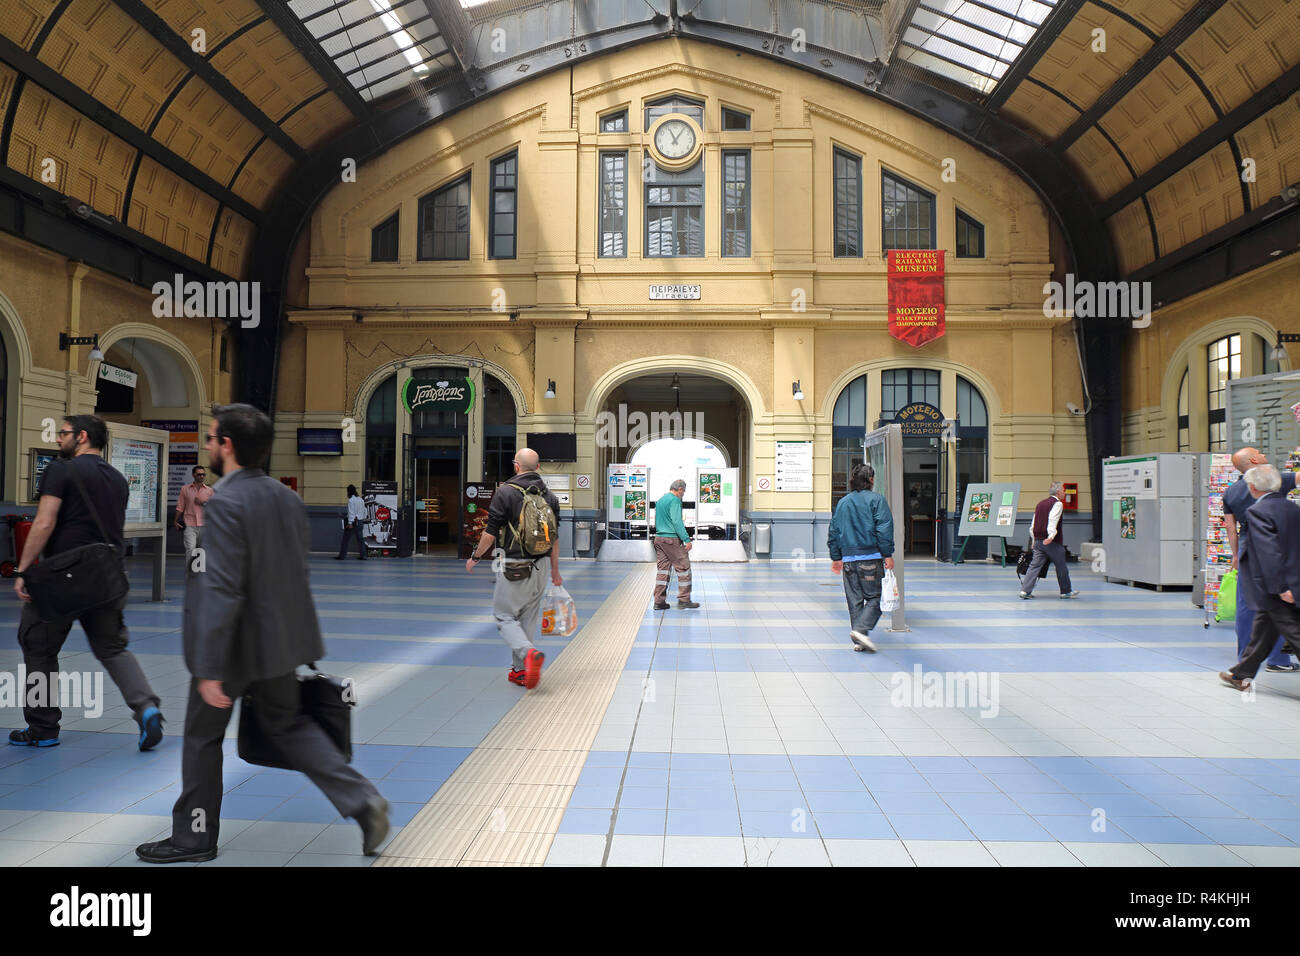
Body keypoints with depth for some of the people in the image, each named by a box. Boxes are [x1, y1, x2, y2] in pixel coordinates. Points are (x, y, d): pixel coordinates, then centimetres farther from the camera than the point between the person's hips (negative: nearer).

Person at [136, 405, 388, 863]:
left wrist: (209, 669, -22)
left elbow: (221, 590, -25)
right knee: (288, 724, 19)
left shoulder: (225, 503, -21)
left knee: (202, 736, 14)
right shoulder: (288, 497, 3)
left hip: (234, 645, -7)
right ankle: (361, 799, 7)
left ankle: (194, 836, 30)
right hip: (281, 637, 7)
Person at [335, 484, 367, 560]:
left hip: (353, 521, -7)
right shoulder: (361, 499, 10)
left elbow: (351, 512, -16)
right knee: (360, 539, 8)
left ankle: (341, 555, 4)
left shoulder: (351, 500, -11)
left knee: (345, 539, 1)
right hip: (360, 521, 7)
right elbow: (364, 511, 14)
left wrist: (350, 523, -18)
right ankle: (362, 555, 6)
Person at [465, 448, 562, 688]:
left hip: (514, 567, -5)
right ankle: (520, 670, 21)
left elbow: (491, 532, -8)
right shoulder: (550, 496, 6)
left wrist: (475, 557, 8)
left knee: (504, 616, 5)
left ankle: (529, 653, -18)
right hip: (539, 568, 5)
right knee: (528, 618, 16)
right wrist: (555, 571, 19)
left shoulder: (505, 492, -8)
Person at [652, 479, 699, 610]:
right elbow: (677, 521, -18)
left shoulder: (660, 500, 17)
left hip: (658, 538, 9)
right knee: (683, 567, 1)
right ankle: (684, 600, 3)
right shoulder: (675, 500, -10)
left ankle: (659, 601, 7)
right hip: (671, 538, -9)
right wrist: (687, 539, -18)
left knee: (662, 569, 9)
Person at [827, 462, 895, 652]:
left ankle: (858, 640, 11)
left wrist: (836, 557, 20)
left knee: (854, 600, 10)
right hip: (871, 557, -5)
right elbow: (884, 529, -11)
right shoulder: (876, 499, -3)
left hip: (848, 559, 5)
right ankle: (861, 629, -17)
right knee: (874, 597, 1)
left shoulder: (842, 502, 12)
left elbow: (833, 532, 14)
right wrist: (888, 554, -7)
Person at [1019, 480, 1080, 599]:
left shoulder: (1041, 503, 16)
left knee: (1035, 566, 2)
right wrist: (1051, 536, -34)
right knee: (1061, 567, 9)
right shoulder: (1057, 504, -8)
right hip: (1052, 542, -7)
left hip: (1038, 540, 7)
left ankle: (1025, 590, -8)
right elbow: (1052, 520, -24)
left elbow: (1032, 526, 19)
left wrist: (1035, 540, 26)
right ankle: (1066, 591, 21)